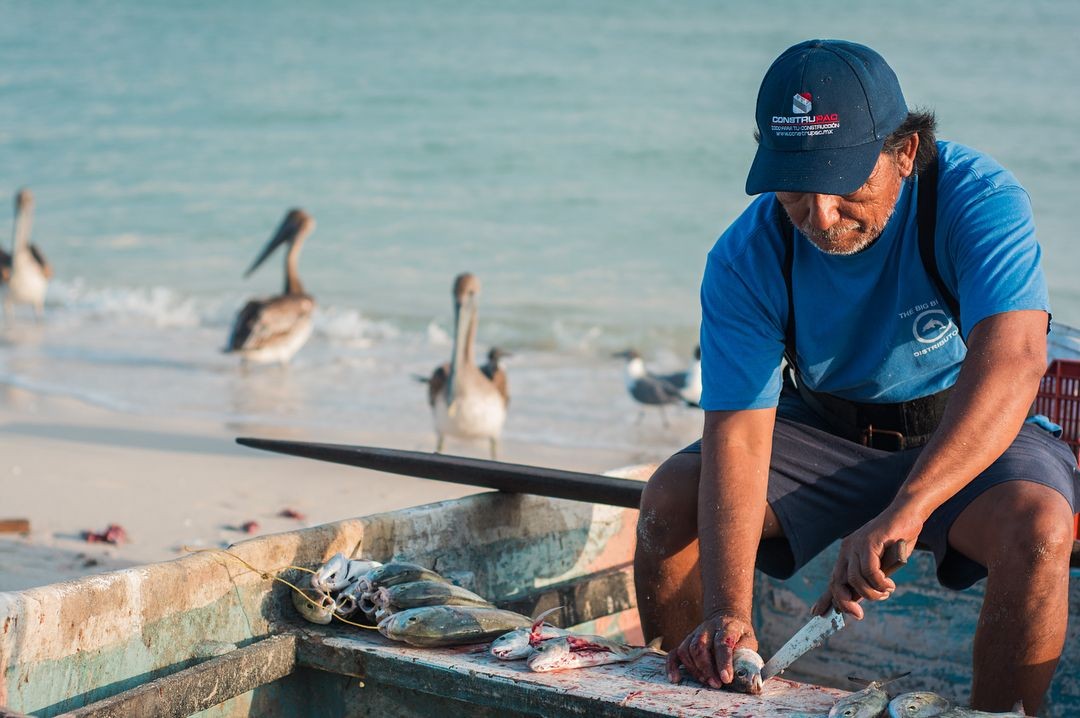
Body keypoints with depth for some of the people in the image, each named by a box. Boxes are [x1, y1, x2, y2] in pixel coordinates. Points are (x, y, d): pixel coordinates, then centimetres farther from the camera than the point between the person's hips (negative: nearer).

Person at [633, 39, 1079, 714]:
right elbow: (737, 433, -25)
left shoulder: (980, 198, -28)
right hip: (827, 427, 3)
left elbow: (1011, 360, -44)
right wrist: (727, 611, -39)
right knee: (672, 496, -17)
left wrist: (903, 511, -58)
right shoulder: (746, 258, -19)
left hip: (973, 433, -2)